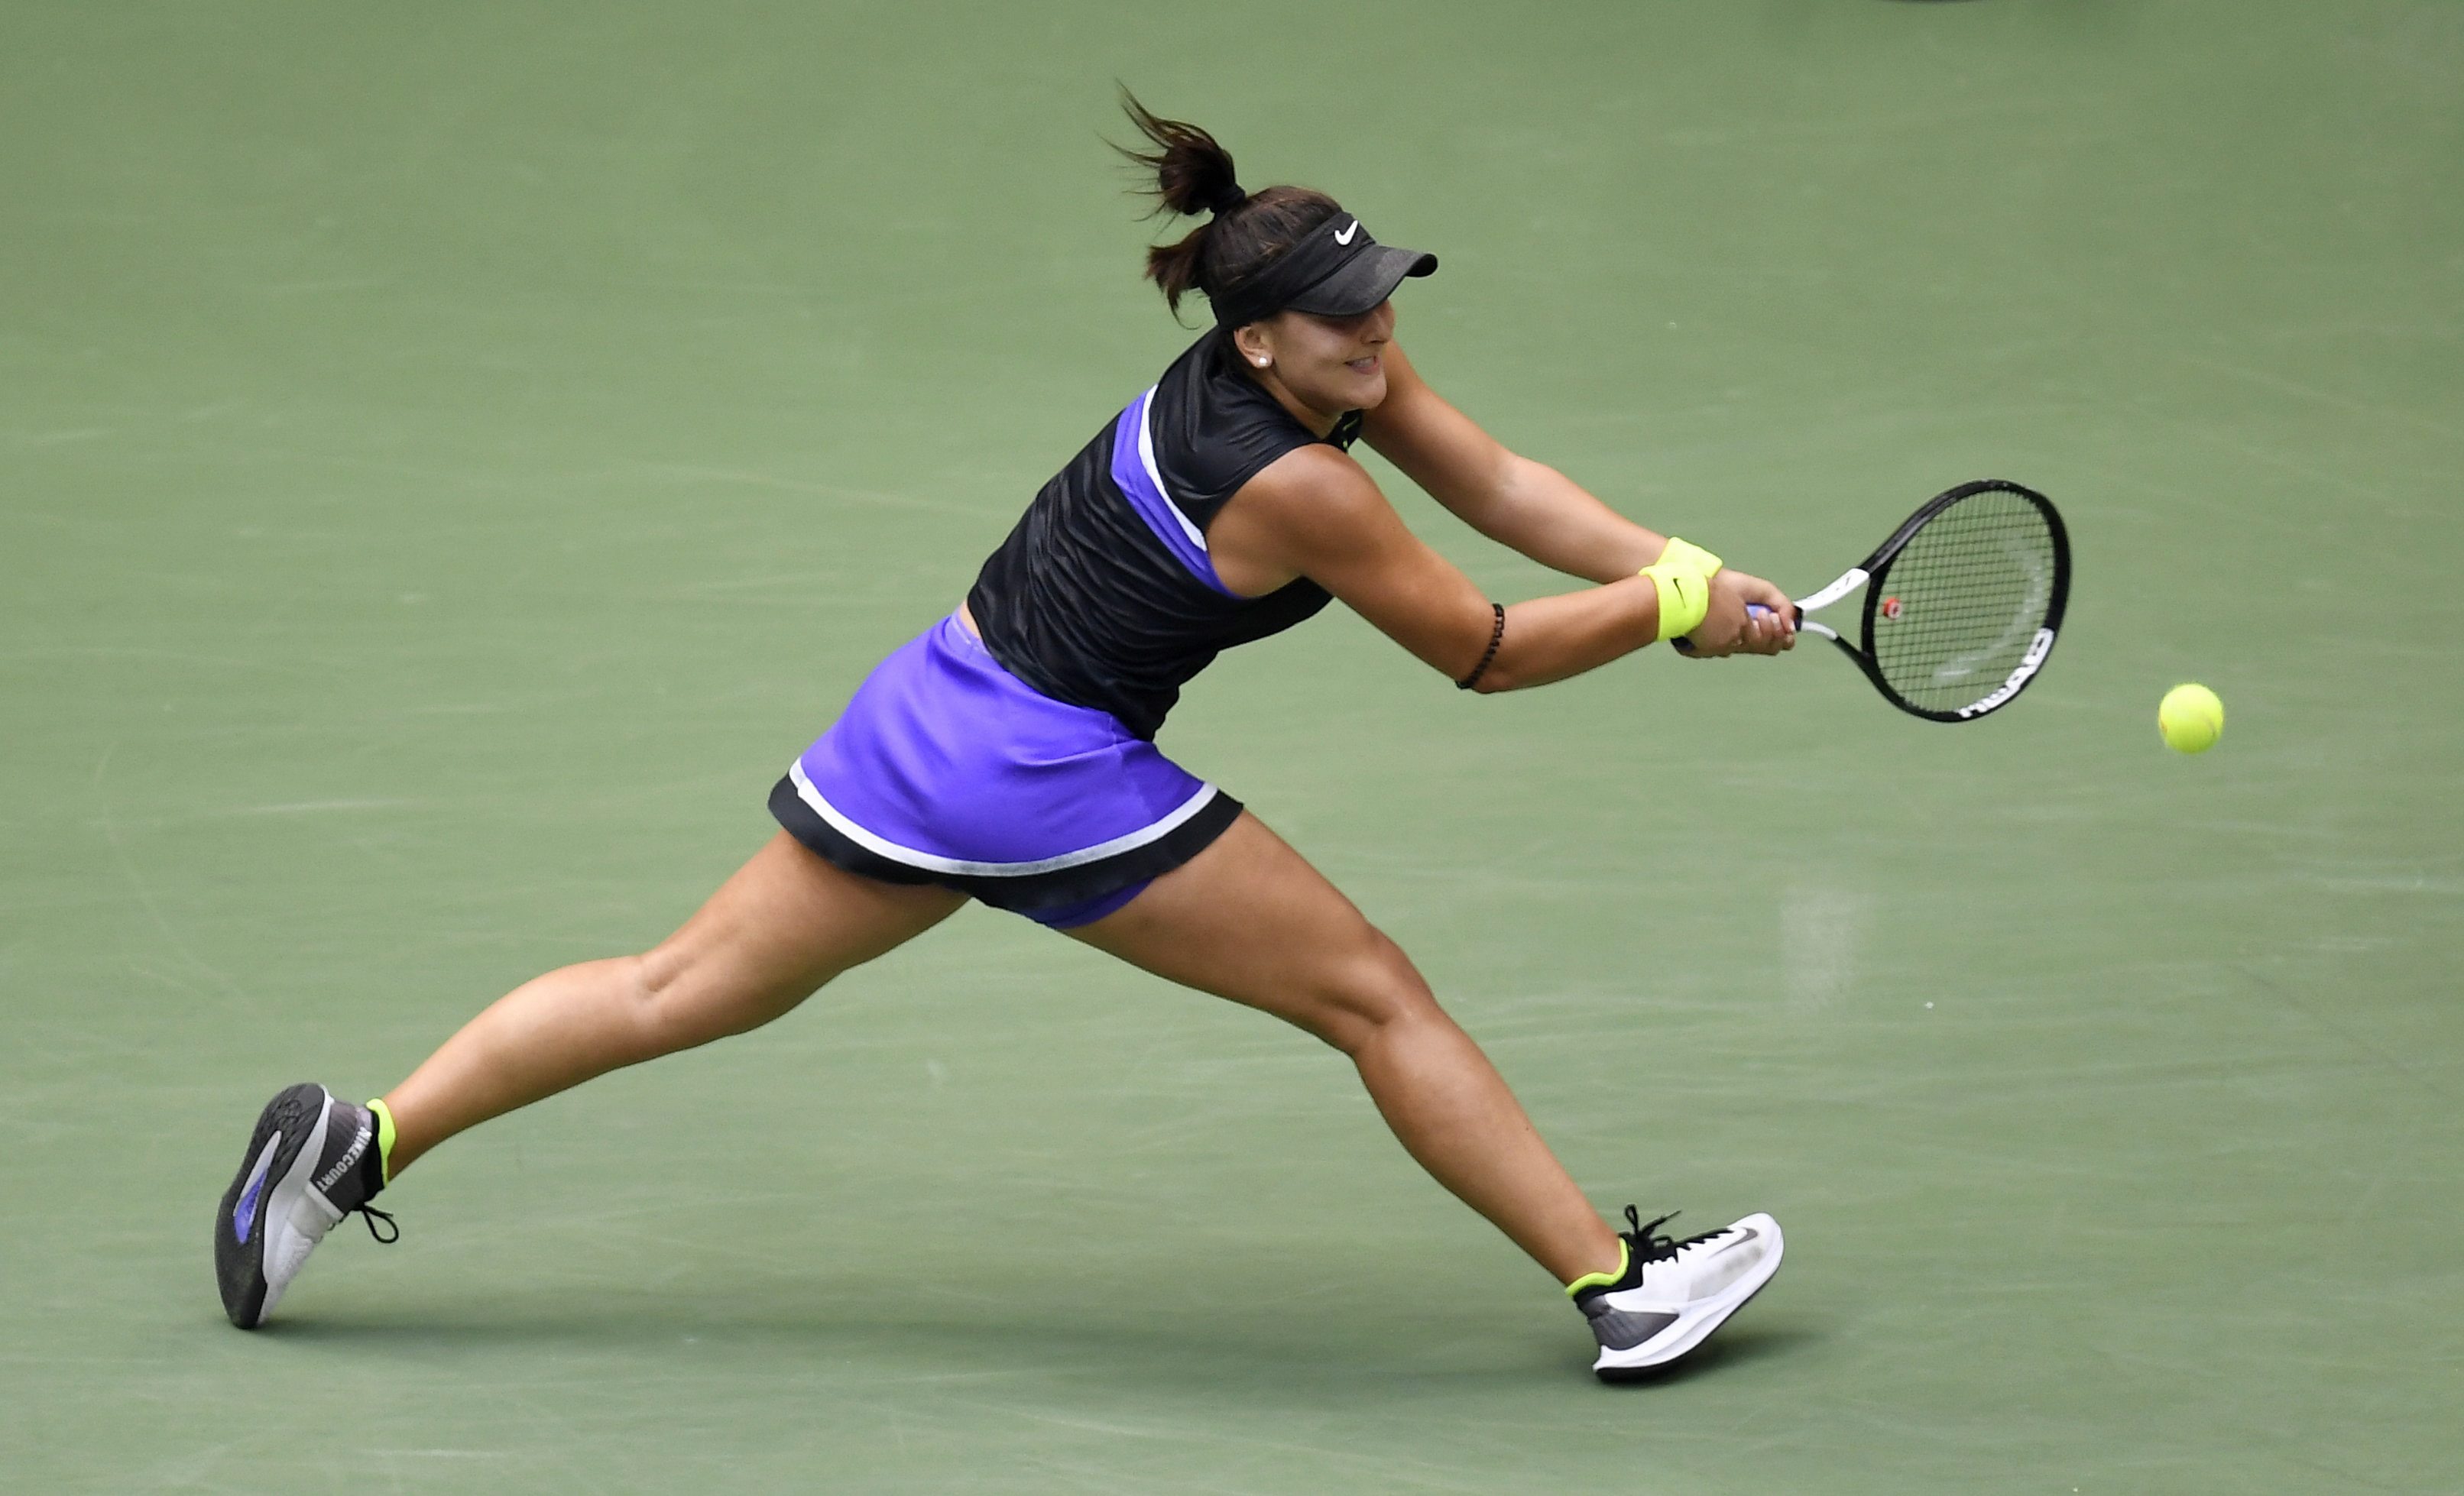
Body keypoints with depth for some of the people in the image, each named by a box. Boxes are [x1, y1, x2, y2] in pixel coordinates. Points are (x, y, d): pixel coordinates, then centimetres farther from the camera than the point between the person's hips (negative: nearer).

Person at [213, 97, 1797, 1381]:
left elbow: (1503, 483, 4)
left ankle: (358, 1140, 13)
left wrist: (1693, 571, -4)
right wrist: (1675, 605, -5)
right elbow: (1487, 652, -12)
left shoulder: (1337, 361, 2)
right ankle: (1620, 1283, 5)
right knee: (1377, 996, 0)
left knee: (674, 992, 14)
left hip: (928, 709, 8)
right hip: (1054, 776, -8)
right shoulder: (1295, 487, -22)